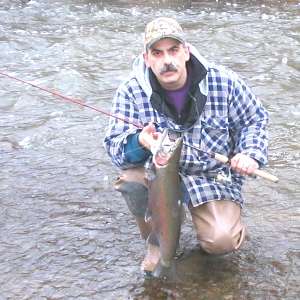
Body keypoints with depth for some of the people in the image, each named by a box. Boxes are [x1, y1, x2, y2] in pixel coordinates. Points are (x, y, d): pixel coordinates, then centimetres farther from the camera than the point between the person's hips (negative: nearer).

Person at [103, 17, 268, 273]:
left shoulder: (224, 82, -11)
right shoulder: (132, 92, -12)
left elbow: (255, 119, 4)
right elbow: (115, 146, -15)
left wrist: (251, 154, -14)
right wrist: (140, 141, -38)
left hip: (215, 177, -1)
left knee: (221, 242, -24)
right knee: (129, 179, -31)